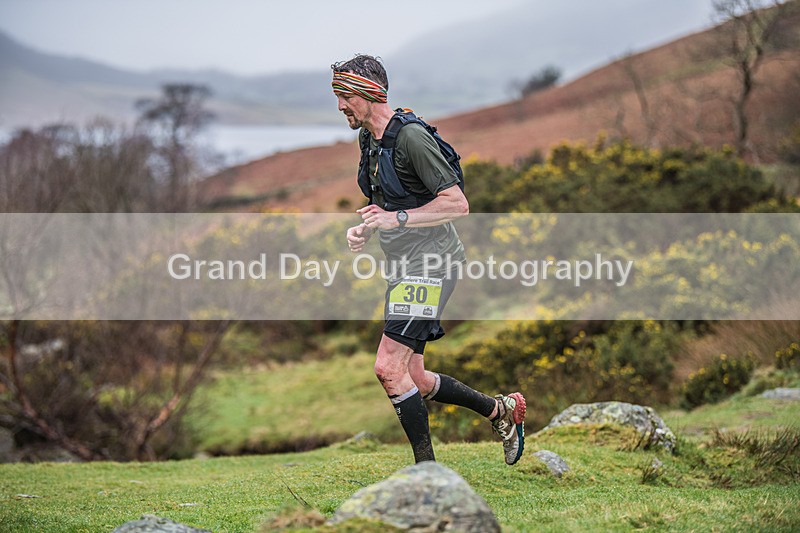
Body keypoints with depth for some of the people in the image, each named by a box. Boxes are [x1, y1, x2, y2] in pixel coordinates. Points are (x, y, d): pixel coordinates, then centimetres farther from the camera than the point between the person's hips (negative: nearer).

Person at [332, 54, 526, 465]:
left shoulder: (410, 137, -17)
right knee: (413, 380, 11)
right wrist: (365, 228, 6)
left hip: (430, 262, -10)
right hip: (404, 266, 10)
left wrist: (397, 218, -24)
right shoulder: (367, 138, 13)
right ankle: (502, 410, 29)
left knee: (388, 367, -17)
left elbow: (457, 204, -19)